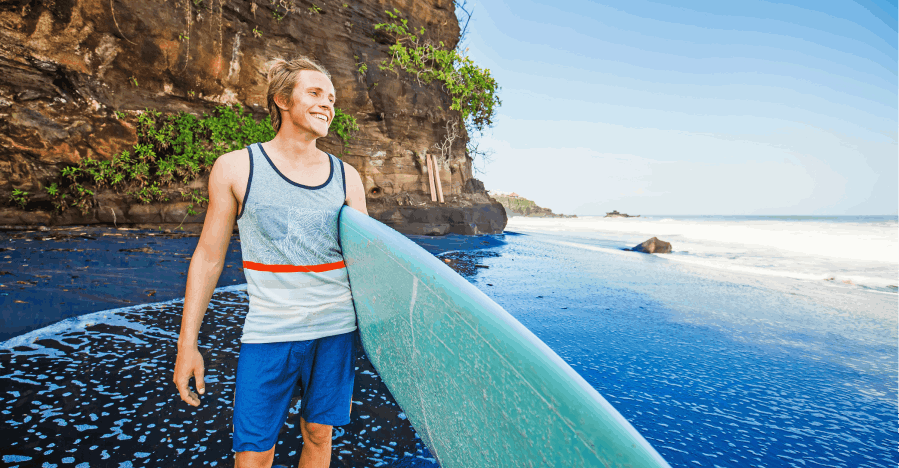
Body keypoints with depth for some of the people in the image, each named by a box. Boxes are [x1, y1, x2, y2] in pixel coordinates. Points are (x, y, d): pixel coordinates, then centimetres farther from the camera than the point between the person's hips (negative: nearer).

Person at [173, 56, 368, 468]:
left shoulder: (346, 178, 5)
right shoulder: (235, 168, 0)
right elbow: (208, 257, 3)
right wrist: (187, 343, 3)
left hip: (336, 329, 2)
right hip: (268, 332, -2)